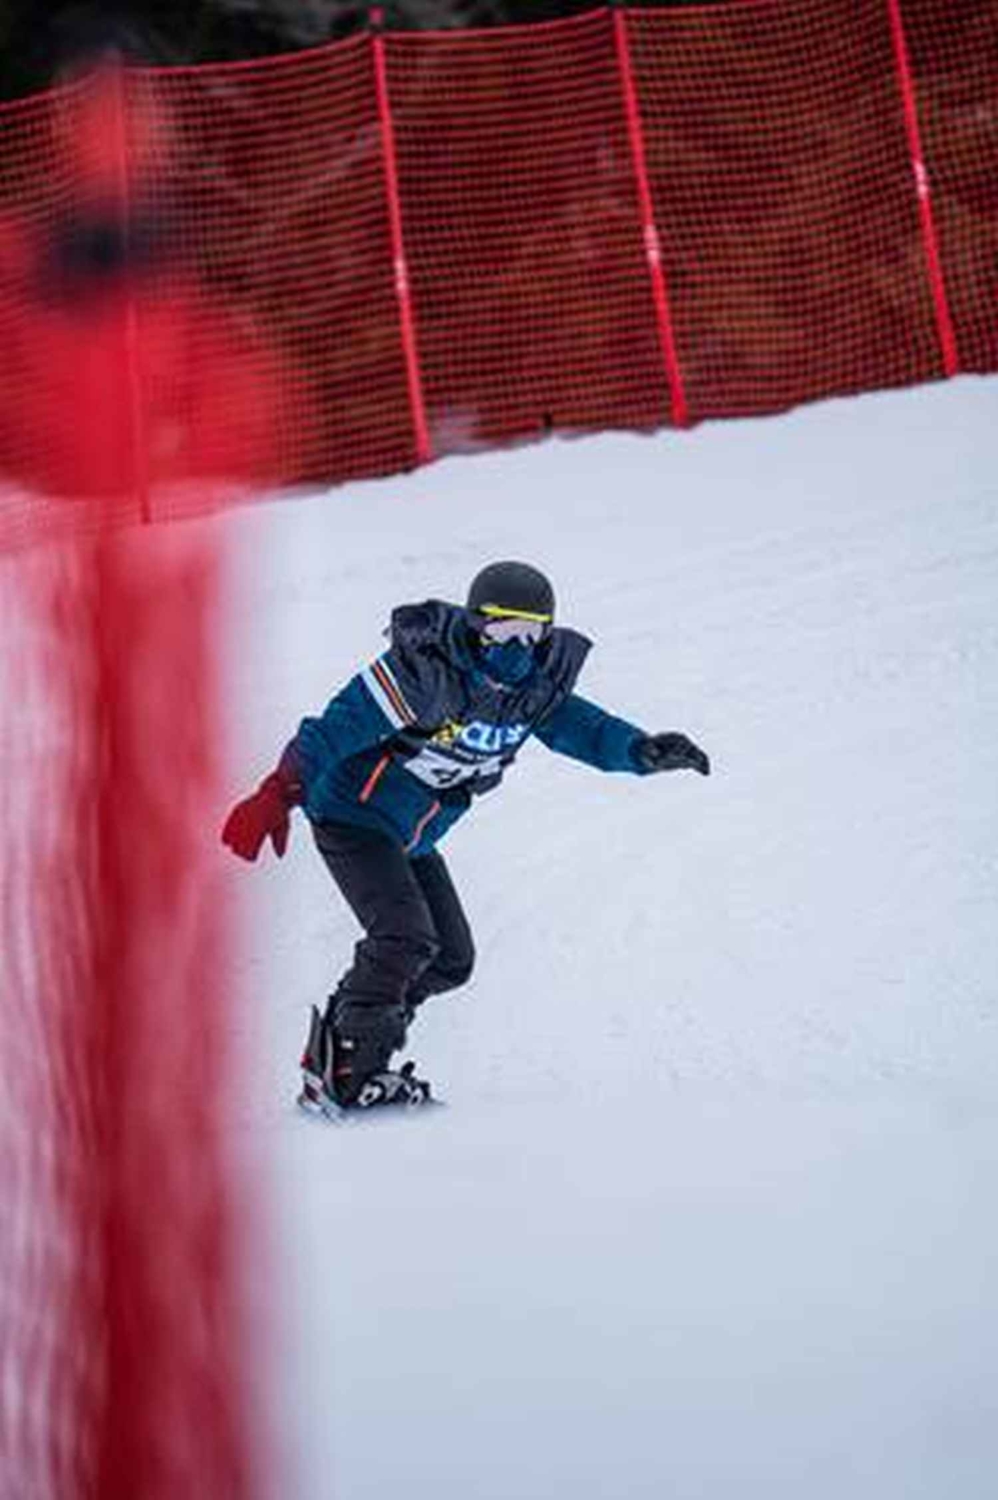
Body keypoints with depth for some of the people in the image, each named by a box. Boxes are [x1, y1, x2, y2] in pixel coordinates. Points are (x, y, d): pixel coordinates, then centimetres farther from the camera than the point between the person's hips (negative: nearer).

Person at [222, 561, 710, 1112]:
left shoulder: (537, 684, -8)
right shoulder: (427, 672, -29)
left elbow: (576, 725, 6)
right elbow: (338, 727, -30)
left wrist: (641, 750, -13)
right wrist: (279, 796, -38)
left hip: (413, 838, 8)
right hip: (353, 818, -8)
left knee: (451, 960, 7)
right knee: (406, 938, -23)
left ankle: (347, 1053, 18)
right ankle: (340, 1072, -11)